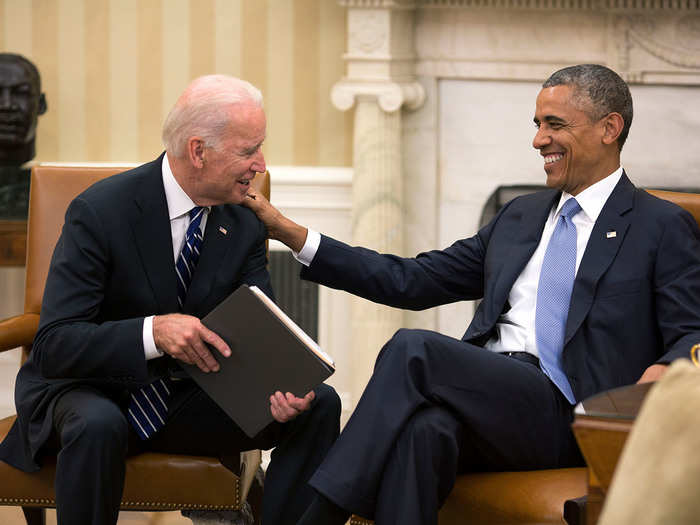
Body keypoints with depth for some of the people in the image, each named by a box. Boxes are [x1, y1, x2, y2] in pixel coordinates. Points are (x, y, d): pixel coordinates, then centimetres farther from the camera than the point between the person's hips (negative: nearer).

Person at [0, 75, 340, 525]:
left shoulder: (245, 225, -2)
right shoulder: (101, 211, -20)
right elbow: (54, 345, -25)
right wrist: (153, 332, -41)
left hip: (188, 399, 5)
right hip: (89, 391, -5)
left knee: (320, 404, -14)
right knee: (99, 425, -40)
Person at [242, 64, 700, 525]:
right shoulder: (521, 216, 26)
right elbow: (412, 281, 23)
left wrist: (663, 372, -26)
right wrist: (289, 232, 18)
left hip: (561, 415, -4)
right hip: (485, 398, 5)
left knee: (414, 348, -27)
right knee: (424, 427, -34)